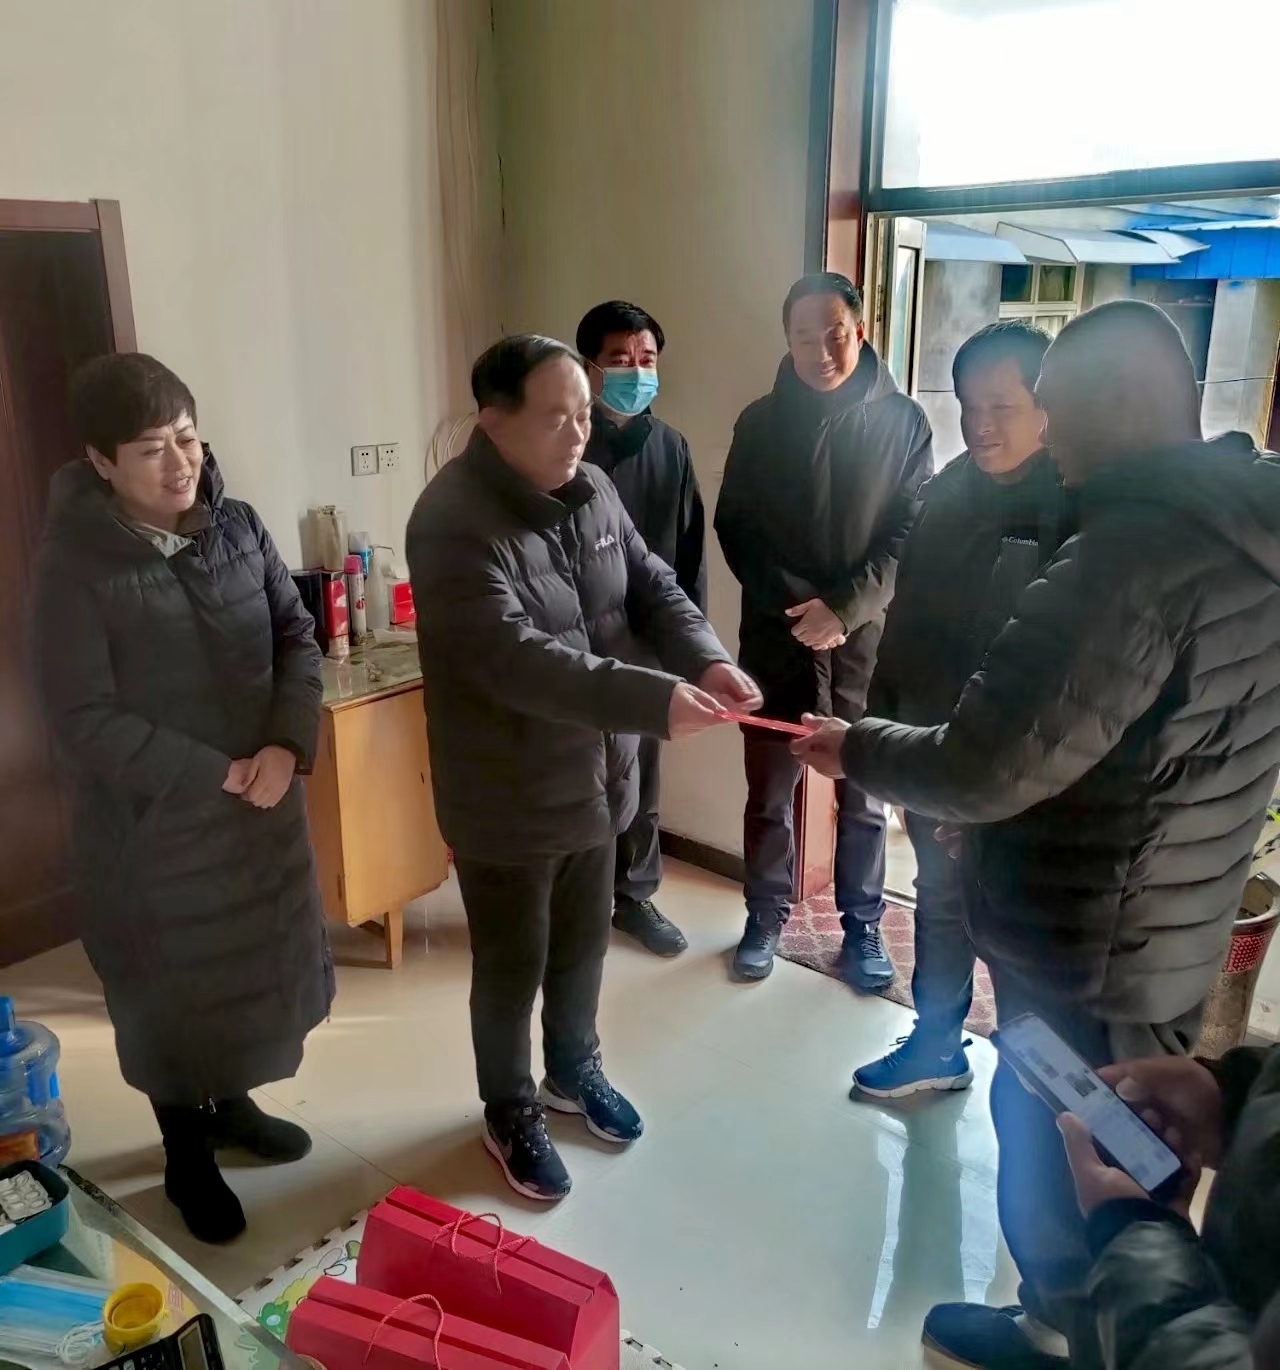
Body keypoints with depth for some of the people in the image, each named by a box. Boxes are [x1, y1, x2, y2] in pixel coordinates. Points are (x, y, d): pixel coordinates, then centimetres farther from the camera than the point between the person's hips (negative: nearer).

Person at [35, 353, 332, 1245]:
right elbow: (85, 720, -18)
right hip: (152, 821, -5)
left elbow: (298, 636, 0)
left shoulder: (237, 525, -4)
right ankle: (187, 1158, 37)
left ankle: (231, 1107, 47)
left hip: (263, 800, 5)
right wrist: (214, 775, -20)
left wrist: (288, 744, -15)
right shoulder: (76, 564, -18)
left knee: (251, 966, 21)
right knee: (172, 993, 13)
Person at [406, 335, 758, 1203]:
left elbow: (653, 587, 4)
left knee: (585, 942, 24)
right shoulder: (453, 521, -24)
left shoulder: (593, 491, 0)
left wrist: (708, 657, -17)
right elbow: (514, 659, -33)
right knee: (512, 967, 13)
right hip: (508, 797, -7)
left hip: (597, 778, 7)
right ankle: (511, 1115, 38)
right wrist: (654, 700, -39)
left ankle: (574, 1071, 50)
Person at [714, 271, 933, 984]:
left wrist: (842, 609, -17)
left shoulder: (904, 421, -1)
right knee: (769, 794, 10)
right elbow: (734, 528, 1)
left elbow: (912, 536, -5)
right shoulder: (760, 422, 2)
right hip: (776, 635, 1)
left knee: (863, 797, 11)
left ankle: (863, 925, 29)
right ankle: (766, 918, 29)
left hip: (867, 637, -1)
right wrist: (793, 605, -11)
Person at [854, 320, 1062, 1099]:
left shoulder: (1076, 509, -16)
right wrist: (883, 715, 10)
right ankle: (938, 1045, 38)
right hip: (932, 742, 6)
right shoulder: (950, 490, 4)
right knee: (941, 899, 19)